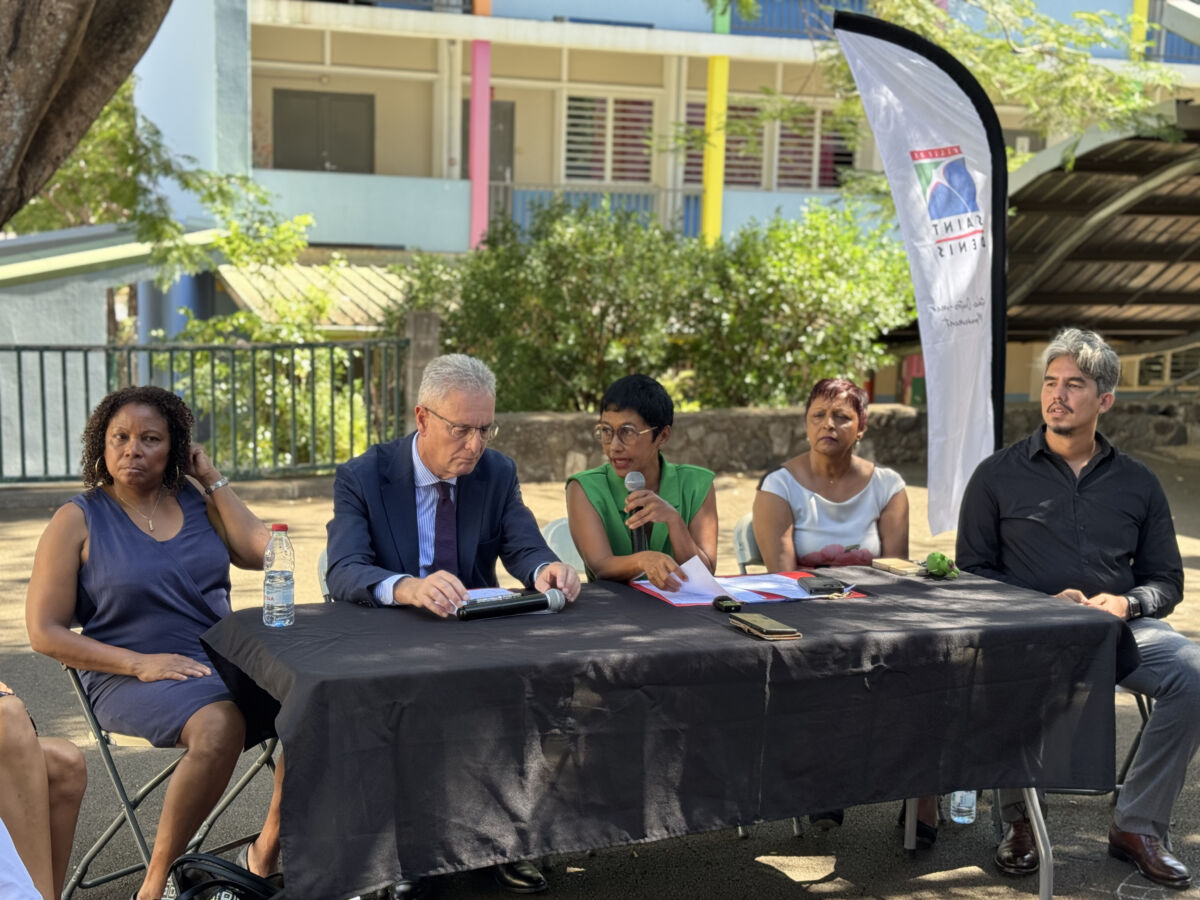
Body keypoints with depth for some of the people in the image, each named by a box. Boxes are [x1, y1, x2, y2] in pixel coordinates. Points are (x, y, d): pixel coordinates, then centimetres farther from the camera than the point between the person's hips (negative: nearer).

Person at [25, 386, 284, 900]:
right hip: (131, 678, -5)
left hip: (221, 660, 5)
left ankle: (268, 850, -3)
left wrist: (213, 481, 1)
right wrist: (140, 663, -15)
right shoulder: (78, 520, 0)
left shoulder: (195, 500, 12)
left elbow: (261, 554, -1)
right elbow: (45, 632, -4)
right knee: (220, 725, -35)